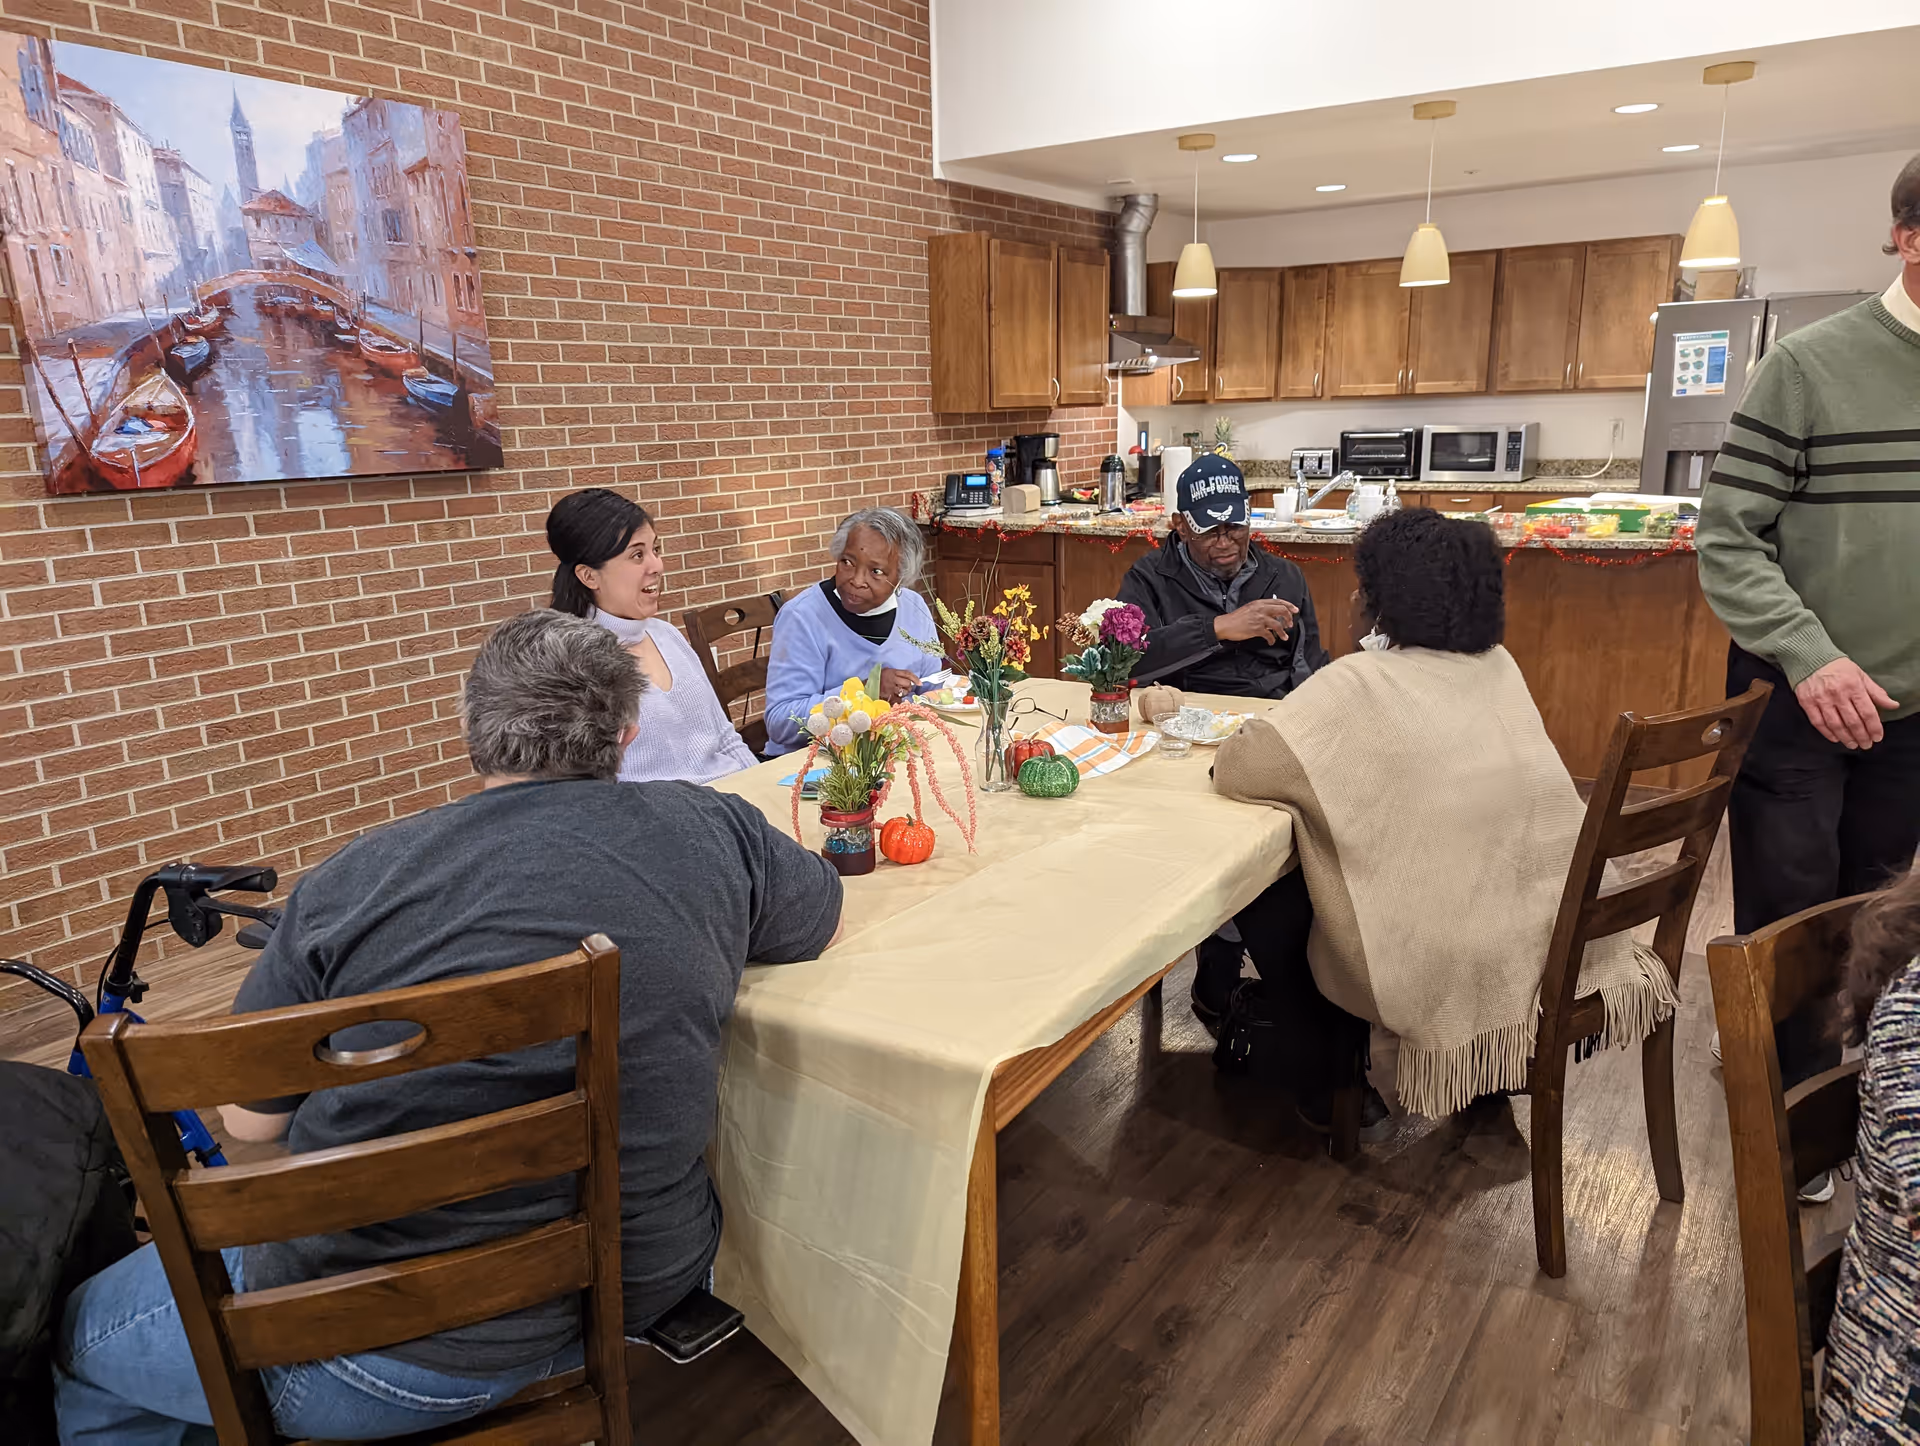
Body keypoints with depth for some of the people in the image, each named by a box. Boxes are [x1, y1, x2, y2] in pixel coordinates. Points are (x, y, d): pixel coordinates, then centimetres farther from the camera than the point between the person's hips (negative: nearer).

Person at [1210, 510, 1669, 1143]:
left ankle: (1331, 1096, 28)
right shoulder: (1498, 667, 6)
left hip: (1465, 971, -7)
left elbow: (1238, 768, -17)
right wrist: (1328, 738, 11)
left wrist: (1257, 737, 4)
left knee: (1264, 892, 14)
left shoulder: (1361, 684, -16)